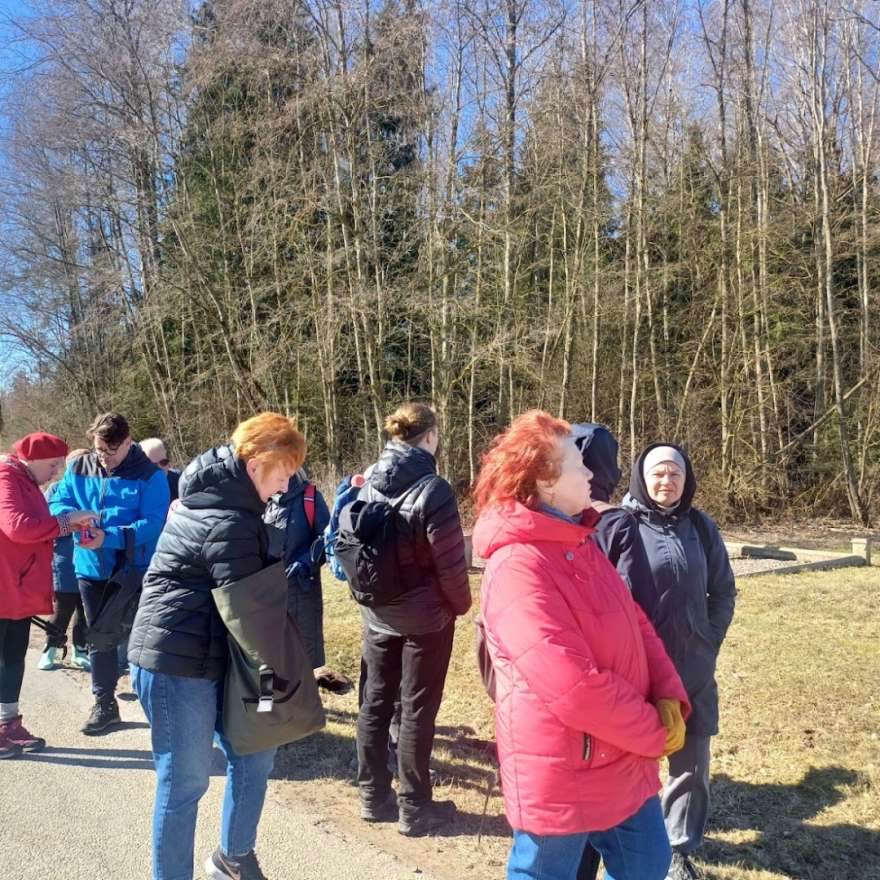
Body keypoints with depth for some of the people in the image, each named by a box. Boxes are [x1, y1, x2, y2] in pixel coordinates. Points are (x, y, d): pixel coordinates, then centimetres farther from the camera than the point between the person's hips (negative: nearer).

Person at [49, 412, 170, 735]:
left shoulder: (150, 475, -12)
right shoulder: (79, 469, 2)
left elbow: (152, 524, -19)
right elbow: (58, 501, 4)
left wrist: (109, 537, -30)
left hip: (135, 570, -4)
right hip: (91, 568, 5)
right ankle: (104, 704, 30)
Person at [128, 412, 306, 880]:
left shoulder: (211, 492, 8)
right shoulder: (229, 524, -22)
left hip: (203, 656, 10)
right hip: (177, 663, -10)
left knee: (254, 754, 15)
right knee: (185, 781, 2)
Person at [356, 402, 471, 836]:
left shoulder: (368, 484, -2)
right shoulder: (432, 489, -20)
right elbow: (450, 562, -19)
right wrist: (461, 604, -1)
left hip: (377, 614, 6)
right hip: (425, 617, -5)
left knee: (375, 702, 15)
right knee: (417, 710, 6)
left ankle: (374, 796, 28)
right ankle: (414, 808, 17)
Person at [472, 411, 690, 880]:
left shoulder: (581, 543, 6)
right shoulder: (518, 566, -26)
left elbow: (636, 625, 9)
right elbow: (574, 686, -28)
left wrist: (668, 699, -6)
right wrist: (654, 733, -14)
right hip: (560, 775, -9)